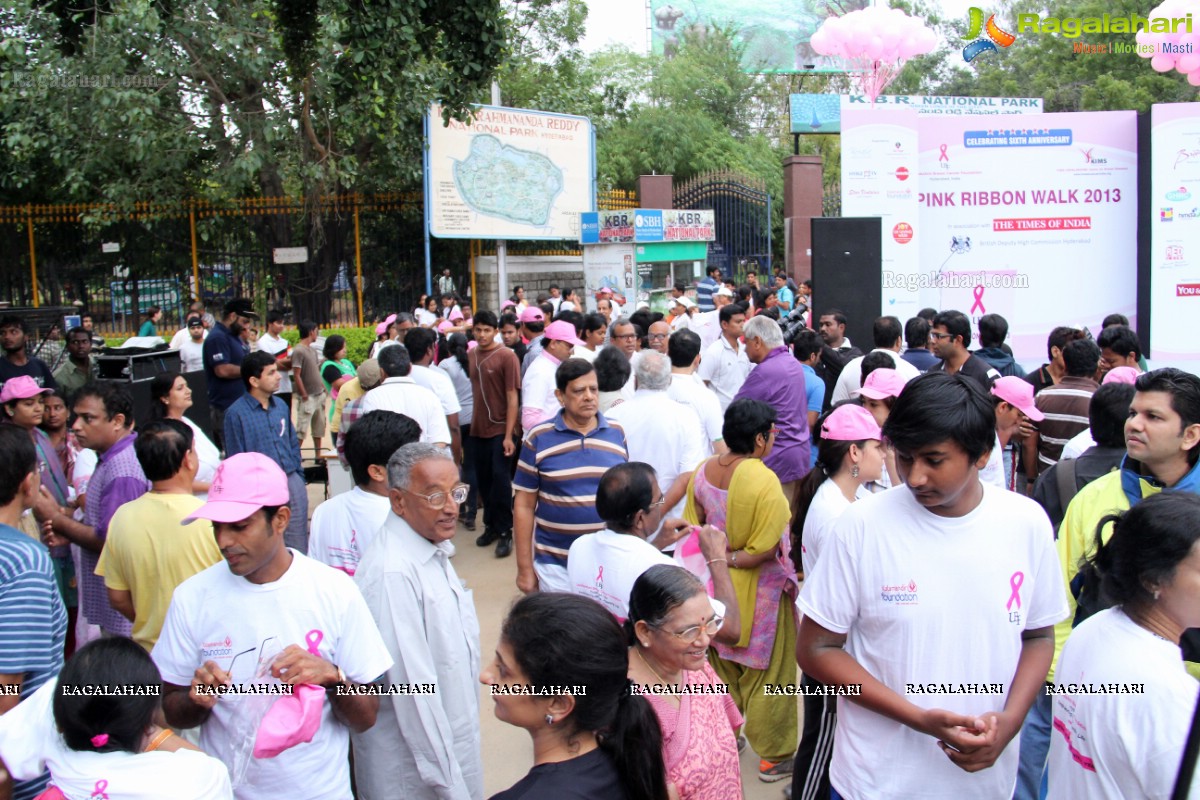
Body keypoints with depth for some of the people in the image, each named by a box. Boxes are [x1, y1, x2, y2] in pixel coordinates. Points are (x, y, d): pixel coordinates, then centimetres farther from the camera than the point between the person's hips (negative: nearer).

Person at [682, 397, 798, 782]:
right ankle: (774, 756, 25)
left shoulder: (703, 471, -6)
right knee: (768, 671, 11)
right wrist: (728, 558, -12)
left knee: (722, 666, 23)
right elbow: (763, 551, -24)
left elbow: (692, 529, 3)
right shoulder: (766, 482, -26)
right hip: (757, 591, -6)